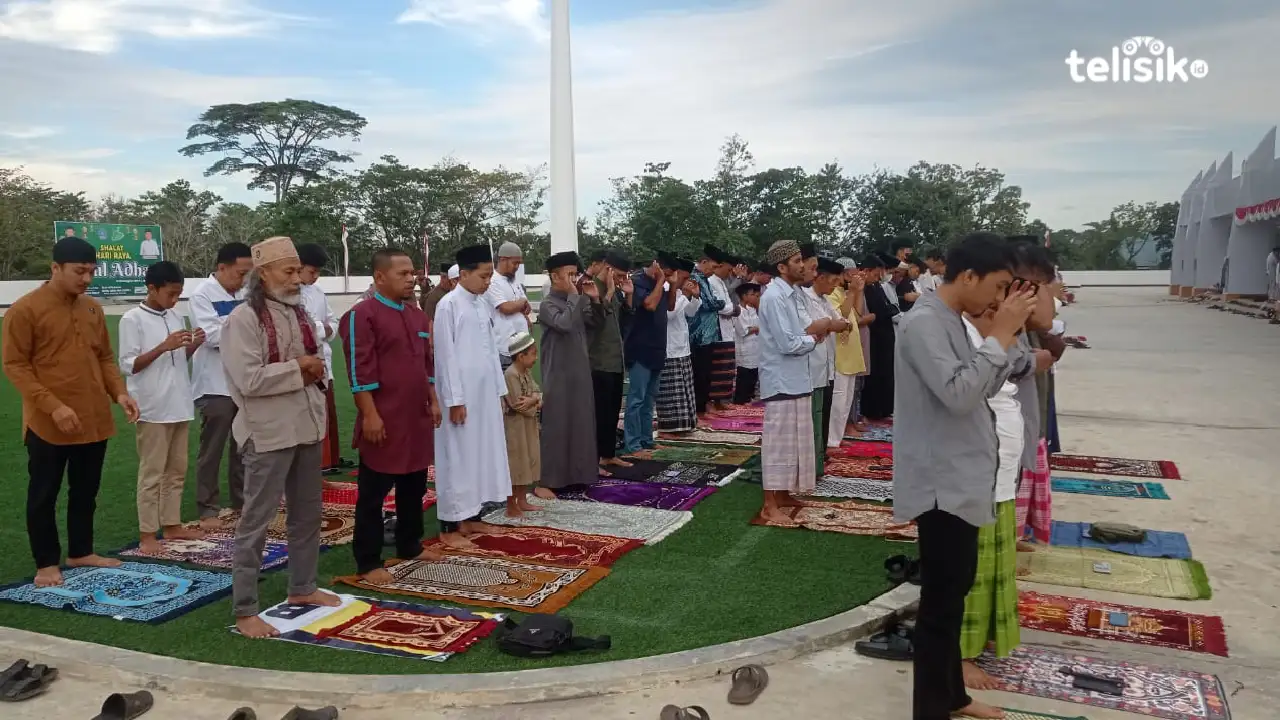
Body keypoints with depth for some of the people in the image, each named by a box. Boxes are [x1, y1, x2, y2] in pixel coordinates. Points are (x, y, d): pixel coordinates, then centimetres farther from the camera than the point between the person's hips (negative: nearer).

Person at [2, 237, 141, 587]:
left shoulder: (93, 308, 9)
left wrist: (120, 392, -1)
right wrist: (53, 406, -19)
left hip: (95, 420, 6)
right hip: (47, 424, -6)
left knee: (86, 491, 15)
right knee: (43, 495, 6)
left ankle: (81, 552, 29)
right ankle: (46, 563, 17)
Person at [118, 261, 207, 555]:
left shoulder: (175, 316, 10)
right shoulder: (132, 320, -9)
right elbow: (127, 366, -12)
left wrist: (193, 346, -4)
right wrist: (163, 346, -21)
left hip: (179, 405, 7)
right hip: (153, 408, -7)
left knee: (176, 469, 13)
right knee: (152, 473, -1)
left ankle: (172, 525, 23)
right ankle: (147, 534, 5)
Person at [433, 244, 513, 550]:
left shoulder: (483, 304, 10)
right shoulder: (448, 305, -12)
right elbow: (445, 355, -14)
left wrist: (500, 389, 13)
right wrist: (454, 400, -16)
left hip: (485, 393, 8)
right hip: (462, 395, -8)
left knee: (483, 453, 12)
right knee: (458, 457, -2)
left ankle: (471, 516, 23)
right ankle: (450, 526, 6)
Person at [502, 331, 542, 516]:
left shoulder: (527, 372, 9)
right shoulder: (511, 374, -20)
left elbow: (537, 392, 5)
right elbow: (516, 403, -24)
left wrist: (533, 400, -17)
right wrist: (536, 404, -11)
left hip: (528, 424, 9)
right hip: (514, 426, -9)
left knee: (528, 462, 15)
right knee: (515, 465, -4)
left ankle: (522, 501, 26)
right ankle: (511, 507, 3)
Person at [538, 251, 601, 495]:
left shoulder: (576, 301, 9)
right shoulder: (548, 304, -12)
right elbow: (564, 323, -30)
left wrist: (594, 300, 4)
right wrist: (574, 295, -20)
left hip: (580, 372, 8)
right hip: (558, 375, -8)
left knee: (580, 424, 13)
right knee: (555, 427, -5)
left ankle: (576, 474, 26)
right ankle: (544, 481, 1)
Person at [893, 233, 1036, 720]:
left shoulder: (951, 321, 12)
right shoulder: (924, 323, -19)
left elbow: (984, 389, 15)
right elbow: (958, 394, -29)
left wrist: (1007, 336, 3)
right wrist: (1000, 335, -21)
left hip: (962, 481, 10)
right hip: (943, 485, -10)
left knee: (955, 593, 19)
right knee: (941, 601, -1)